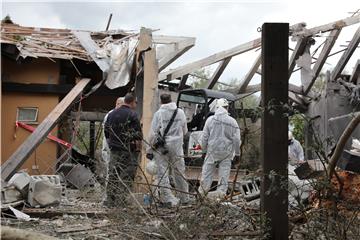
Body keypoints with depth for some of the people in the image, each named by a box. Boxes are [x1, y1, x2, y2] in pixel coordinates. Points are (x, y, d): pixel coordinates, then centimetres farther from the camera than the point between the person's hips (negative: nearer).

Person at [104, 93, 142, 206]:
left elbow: (106, 131, 15)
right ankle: (120, 199, -3)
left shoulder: (112, 114, 11)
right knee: (127, 176, -1)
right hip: (128, 150, -6)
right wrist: (137, 142, 0)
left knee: (113, 175, 11)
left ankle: (110, 199, 13)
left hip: (114, 149, 7)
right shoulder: (132, 114, -11)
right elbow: (138, 133, -14)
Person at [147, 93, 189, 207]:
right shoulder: (180, 112, 1)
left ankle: (169, 198, -2)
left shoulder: (159, 113, -9)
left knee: (162, 173, 2)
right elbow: (185, 131, 9)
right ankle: (184, 197, 26)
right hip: (177, 146, 4)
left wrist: (150, 149, -3)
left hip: (161, 146, -4)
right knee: (179, 172, 15)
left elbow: (153, 133, -9)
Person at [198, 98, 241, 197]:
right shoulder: (232, 121, -4)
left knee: (207, 171, 8)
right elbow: (236, 140, -2)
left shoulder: (210, 119, -3)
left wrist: (204, 151, 11)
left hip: (212, 150, 0)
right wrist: (237, 154, 7)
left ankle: (202, 191, 10)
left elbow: (204, 137, 1)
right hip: (227, 152, 0)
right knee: (224, 173, 8)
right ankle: (221, 194, 11)